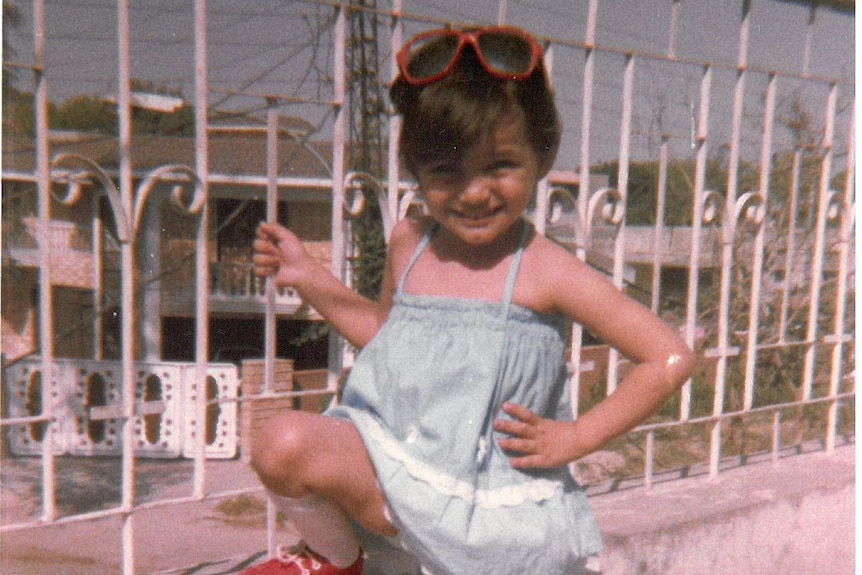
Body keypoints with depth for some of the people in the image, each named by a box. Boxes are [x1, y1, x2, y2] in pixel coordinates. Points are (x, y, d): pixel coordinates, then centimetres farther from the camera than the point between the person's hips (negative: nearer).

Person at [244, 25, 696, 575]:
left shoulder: (545, 271, -14)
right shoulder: (409, 243, 2)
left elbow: (672, 357, -12)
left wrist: (575, 437, -13)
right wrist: (307, 277, 14)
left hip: (494, 503, -3)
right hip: (394, 462, 4)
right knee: (285, 442, -21)